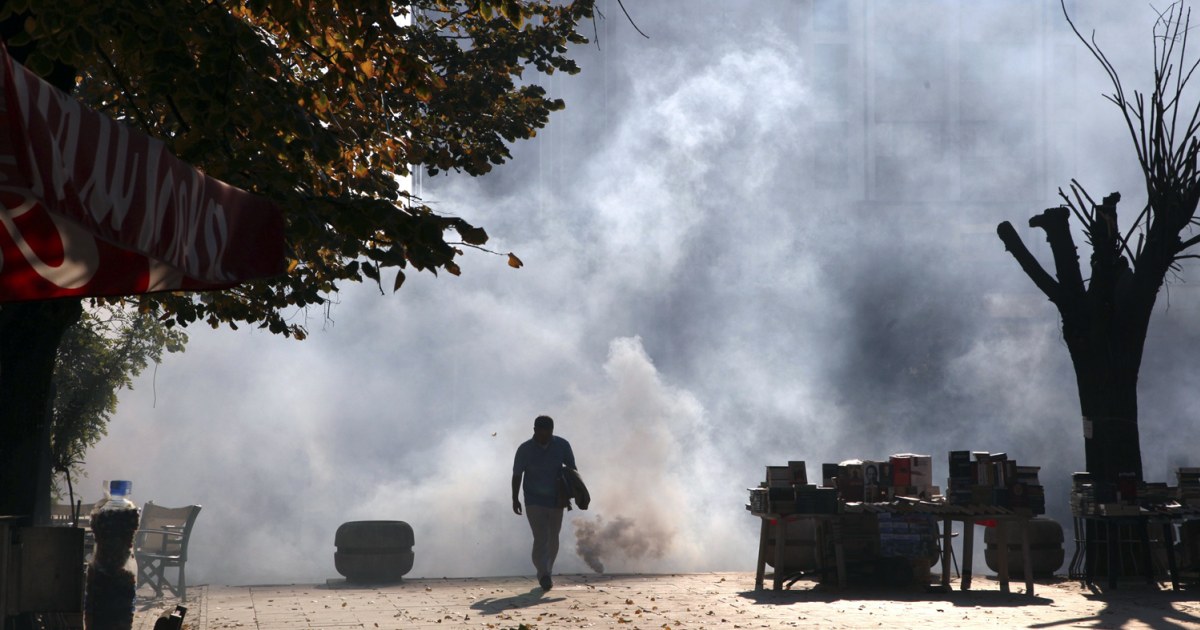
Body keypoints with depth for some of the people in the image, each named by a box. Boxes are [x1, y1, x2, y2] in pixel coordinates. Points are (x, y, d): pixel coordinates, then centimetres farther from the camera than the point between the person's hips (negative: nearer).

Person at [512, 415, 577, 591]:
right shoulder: (525, 449, -11)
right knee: (541, 538, -16)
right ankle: (543, 575, -24)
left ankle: (546, 573, 27)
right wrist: (515, 499, 3)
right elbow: (517, 475, 0)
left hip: (556, 500, 3)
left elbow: (572, 469, 4)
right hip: (534, 501, -3)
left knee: (553, 539, 12)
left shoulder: (562, 446, -6)